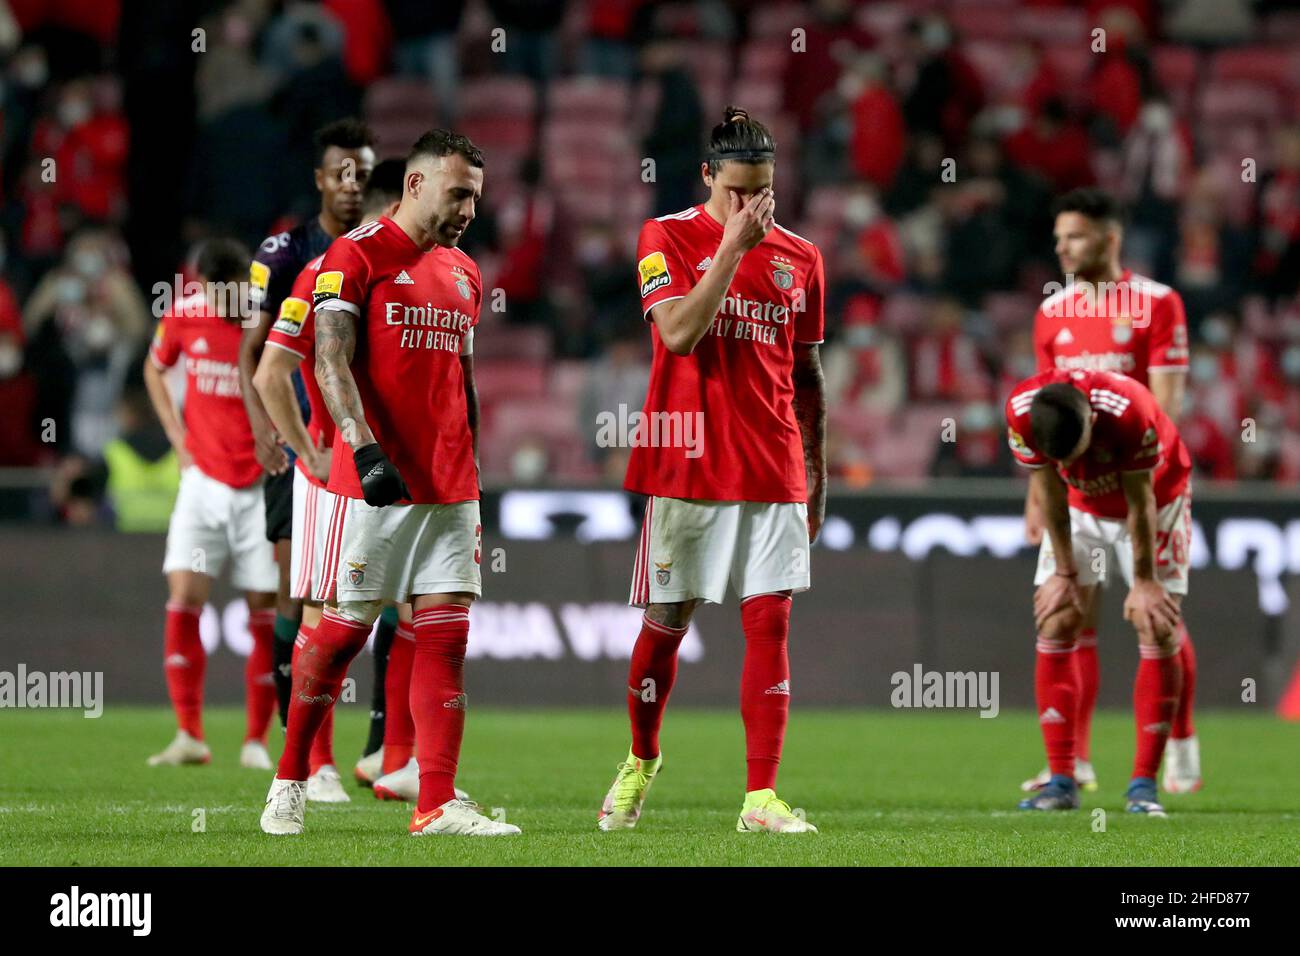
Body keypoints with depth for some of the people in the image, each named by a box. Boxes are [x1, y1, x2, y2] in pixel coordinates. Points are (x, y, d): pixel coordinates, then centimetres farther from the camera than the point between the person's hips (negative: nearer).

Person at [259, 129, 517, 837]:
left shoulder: (463, 274, 17)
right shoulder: (356, 255, -5)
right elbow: (332, 362, -14)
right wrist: (365, 448, -26)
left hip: (450, 488, 6)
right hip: (375, 486, -6)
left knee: (446, 638, 0)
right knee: (342, 630, 0)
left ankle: (437, 805, -2)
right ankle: (288, 785, 15)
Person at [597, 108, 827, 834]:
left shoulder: (799, 256, 9)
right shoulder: (668, 239, -2)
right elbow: (679, 333, -17)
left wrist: (817, 471, 15)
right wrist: (734, 245, -17)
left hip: (774, 469, 3)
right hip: (688, 466, -3)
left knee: (770, 622, -5)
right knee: (667, 621, 5)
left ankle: (763, 797, -6)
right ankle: (641, 760, 29)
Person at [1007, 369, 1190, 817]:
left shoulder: (1130, 413, -40)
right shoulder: (1021, 414, -31)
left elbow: (1140, 504, -26)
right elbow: (1050, 494, -16)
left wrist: (1143, 582, -16)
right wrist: (1065, 573, -10)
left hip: (1153, 499, -3)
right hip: (1081, 507, 3)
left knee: (1158, 631, -11)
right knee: (1054, 626, -7)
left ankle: (1143, 784, -9)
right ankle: (1061, 781, -4)